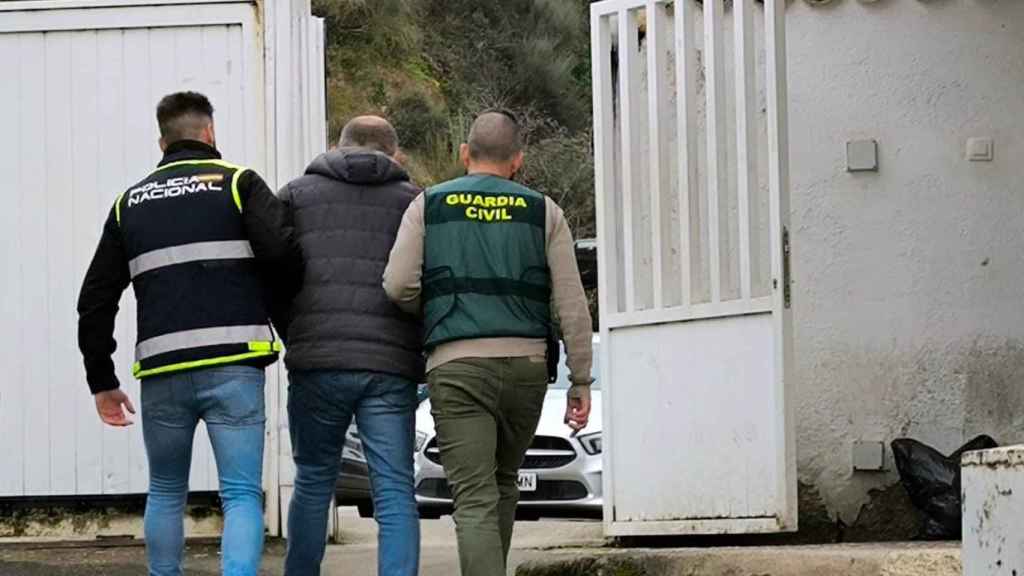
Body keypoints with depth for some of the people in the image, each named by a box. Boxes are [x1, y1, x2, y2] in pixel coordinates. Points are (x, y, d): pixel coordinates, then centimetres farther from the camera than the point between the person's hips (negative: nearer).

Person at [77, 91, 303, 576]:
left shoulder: (130, 203, 17)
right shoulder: (237, 184, 5)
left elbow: (96, 301, 15)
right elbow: (285, 256, -9)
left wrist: (101, 381, 22)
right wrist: (267, 313, 10)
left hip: (162, 372, 3)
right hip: (232, 364, -3)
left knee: (165, 493, 20)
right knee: (242, 495, -4)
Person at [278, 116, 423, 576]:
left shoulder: (298, 195, 11)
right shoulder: (412, 202, 11)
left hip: (317, 364, 1)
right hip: (391, 367, -1)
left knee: (313, 483, 16)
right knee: (395, 493, 0)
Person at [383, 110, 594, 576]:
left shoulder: (429, 206, 9)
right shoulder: (543, 211, 10)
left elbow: (398, 285, -1)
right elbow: (571, 303, 4)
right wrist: (580, 381, 7)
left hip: (456, 364, -2)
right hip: (526, 363, 2)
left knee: (475, 499, -7)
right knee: (503, 483, 22)